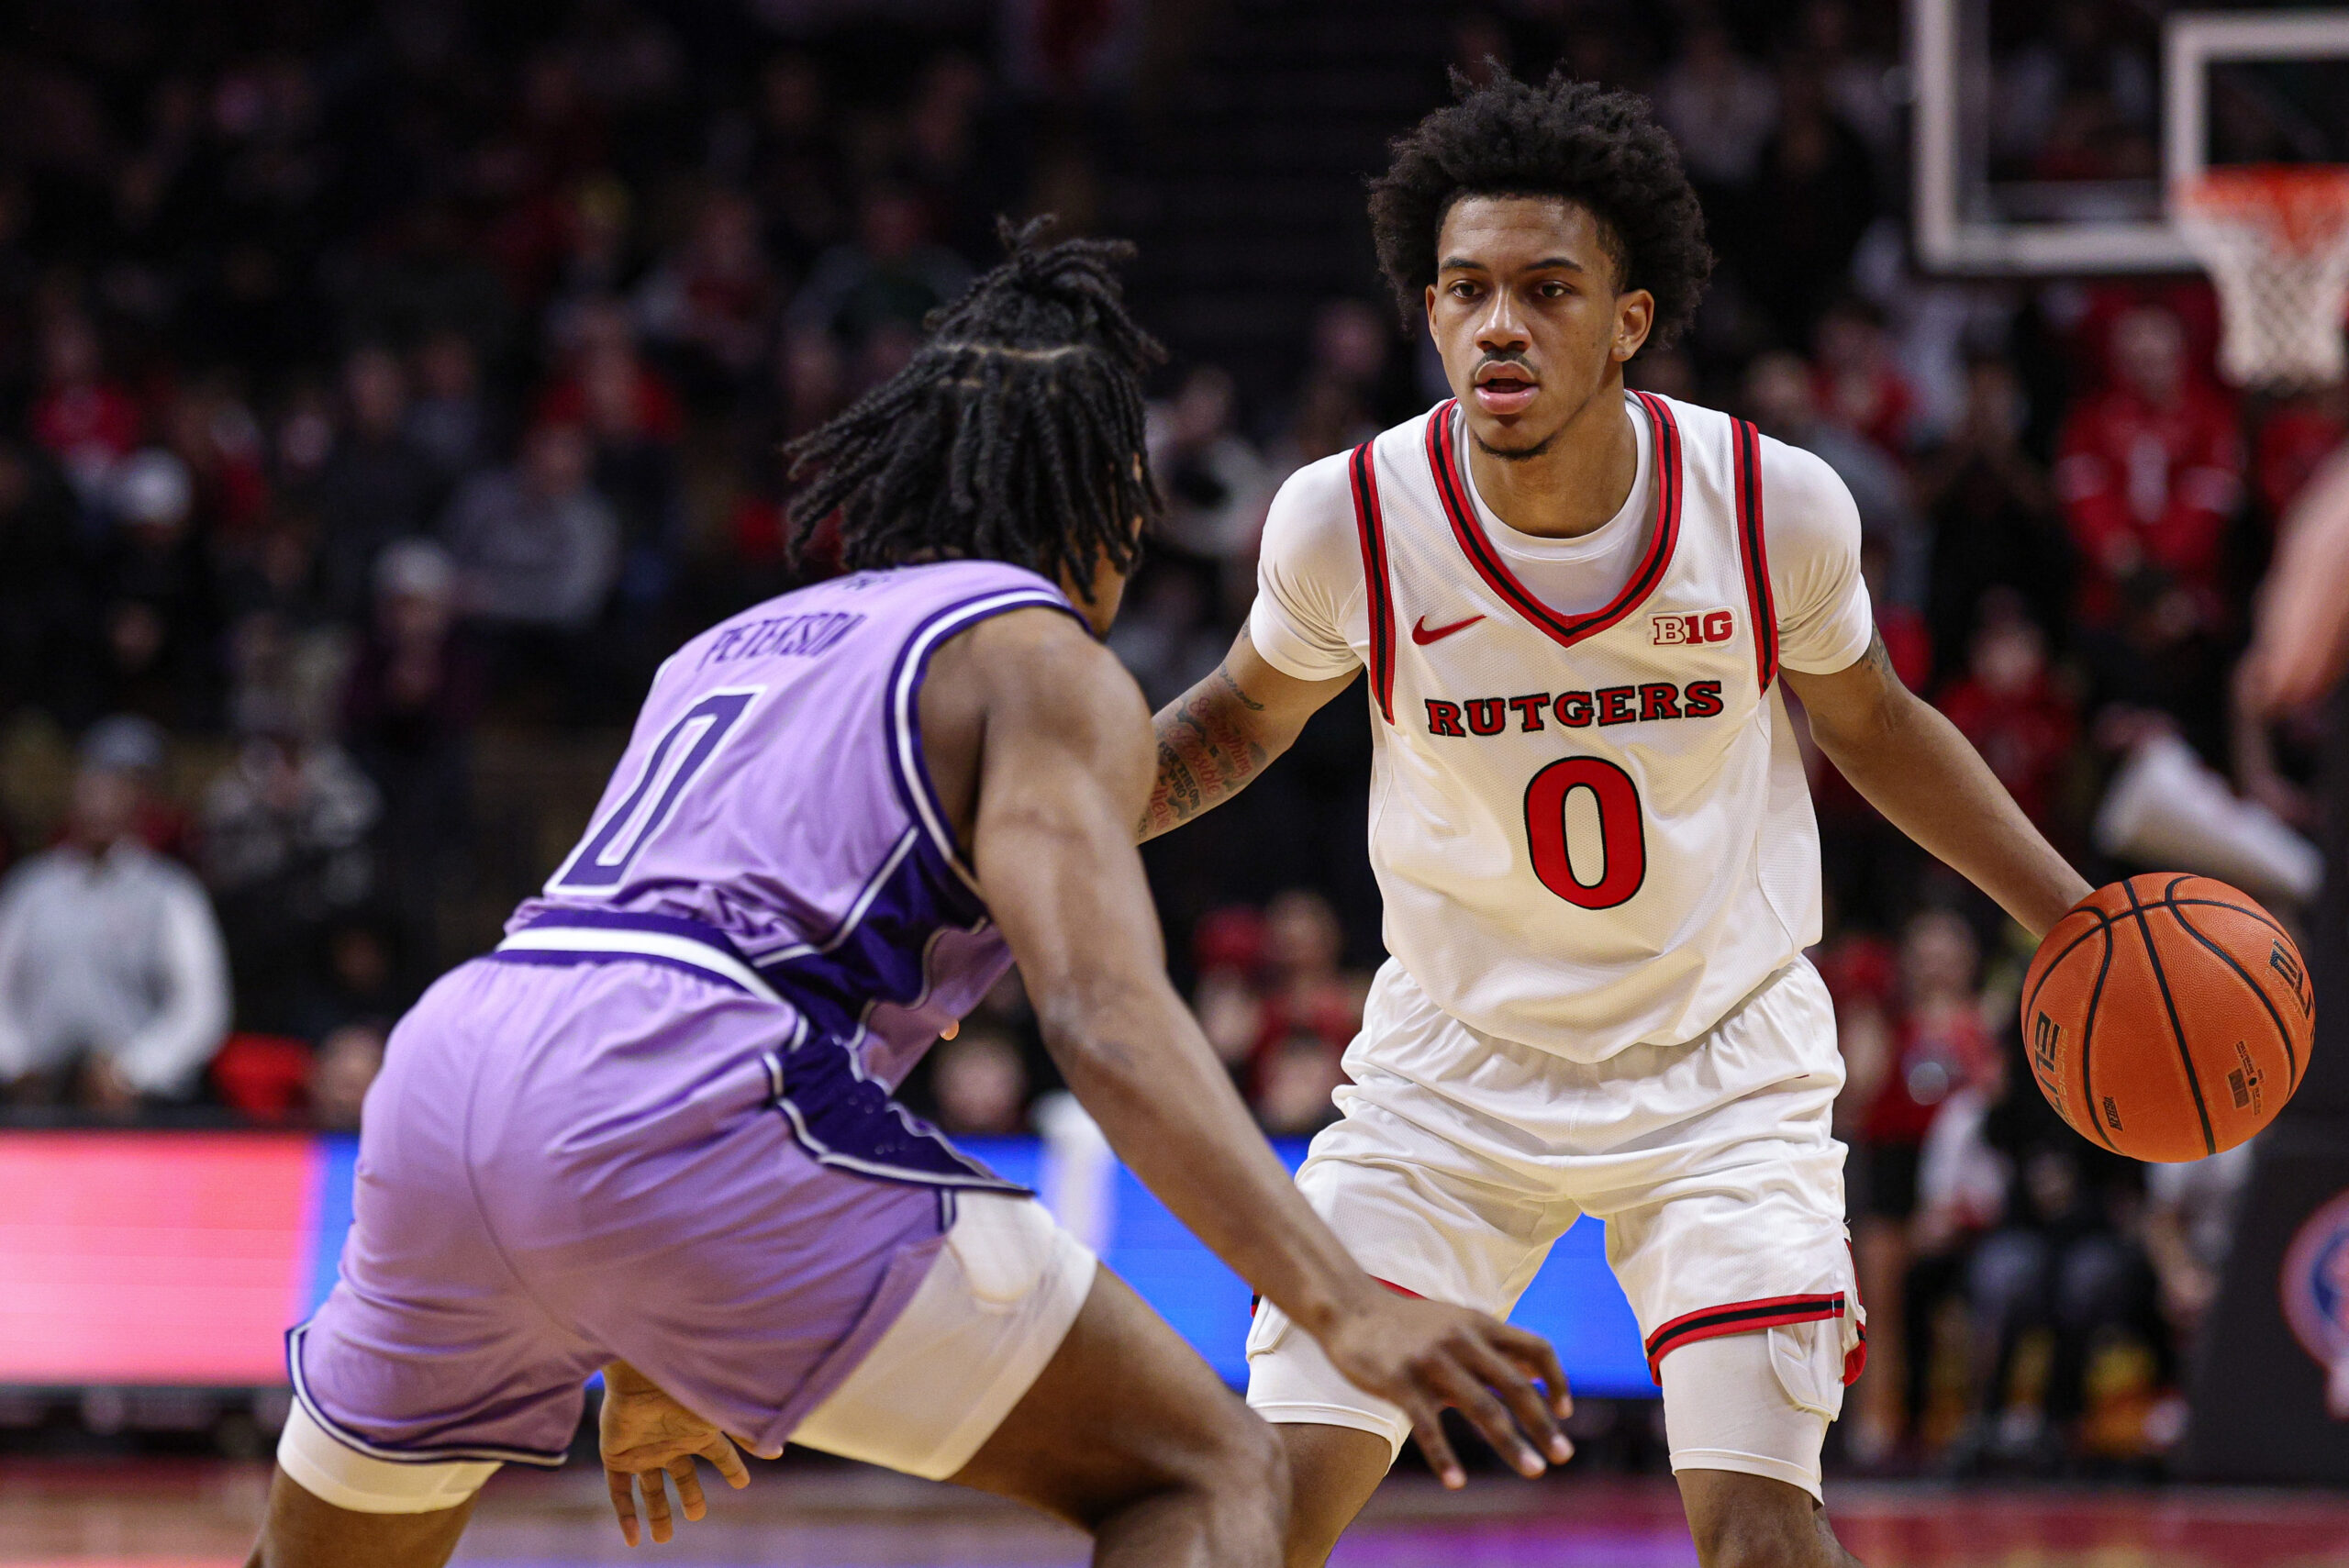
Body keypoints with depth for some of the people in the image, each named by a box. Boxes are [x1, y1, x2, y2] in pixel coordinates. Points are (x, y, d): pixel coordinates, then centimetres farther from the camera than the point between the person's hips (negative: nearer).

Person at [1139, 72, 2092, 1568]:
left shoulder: (1776, 506, -17)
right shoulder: (1346, 520, -17)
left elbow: (1870, 725, 6)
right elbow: (1243, 720, 5)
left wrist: (2080, 918, 1)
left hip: (1722, 1065, -1)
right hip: (1451, 1066, 1)